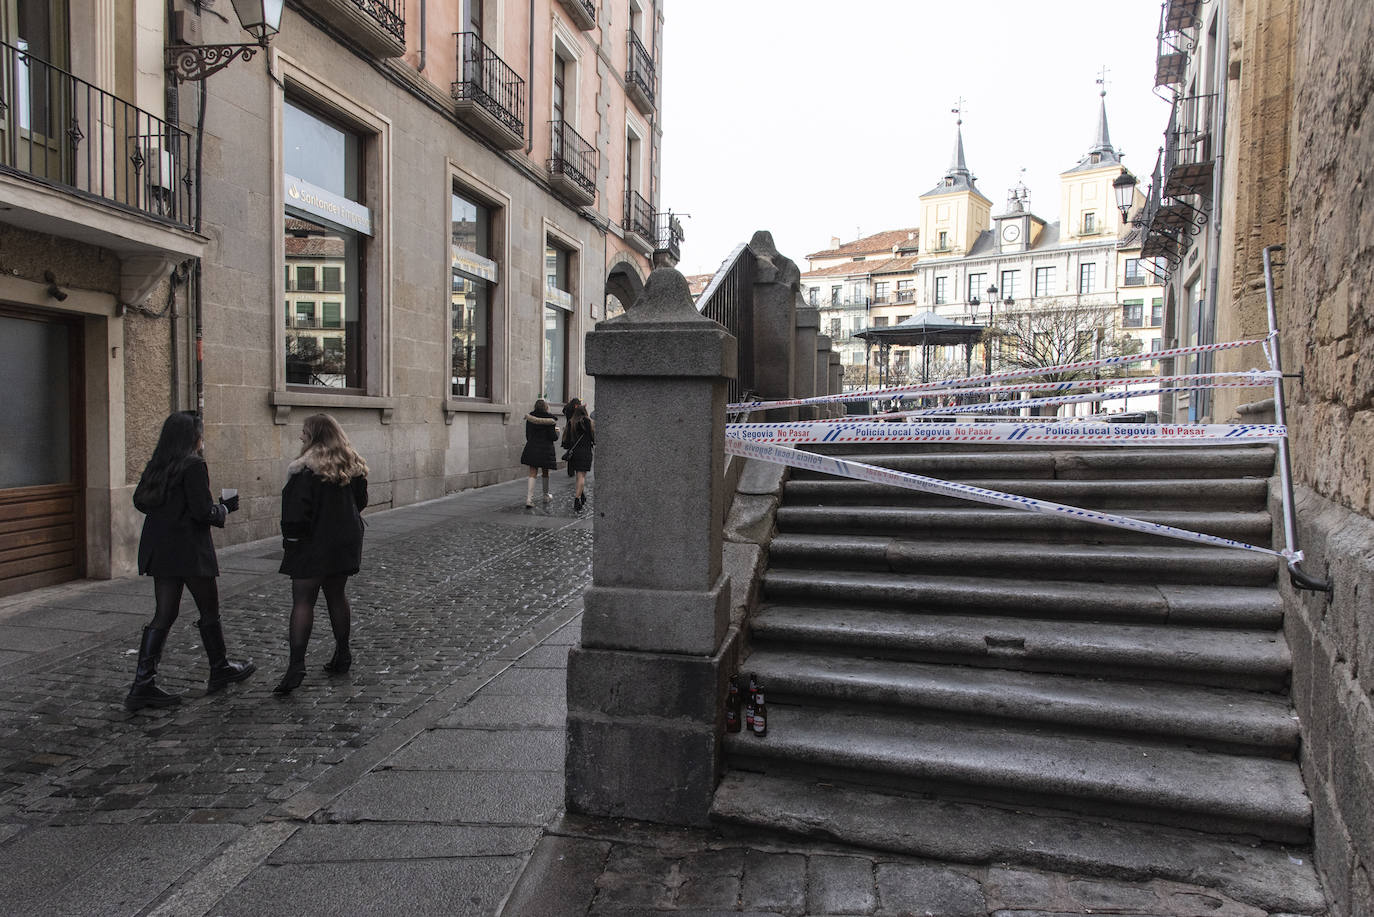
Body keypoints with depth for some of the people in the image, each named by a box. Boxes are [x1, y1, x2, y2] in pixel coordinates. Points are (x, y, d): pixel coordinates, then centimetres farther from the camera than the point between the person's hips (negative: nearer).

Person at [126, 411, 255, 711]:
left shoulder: (156, 465, 8)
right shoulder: (194, 466, -16)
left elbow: (140, 500, 13)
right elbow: (203, 511, -20)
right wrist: (225, 508, -2)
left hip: (159, 549, 7)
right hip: (189, 551, -7)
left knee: (163, 615, 9)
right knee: (209, 611, 10)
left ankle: (143, 684, 5)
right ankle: (220, 670, 24)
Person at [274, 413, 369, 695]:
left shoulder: (306, 470, -16)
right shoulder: (352, 466, 4)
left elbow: (296, 513, -17)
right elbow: (360, 502, 14)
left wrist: (290, 541, -7)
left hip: (312, 545, -6)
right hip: (345, 543, 7)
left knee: (303, 601, -3)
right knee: (336, 596, 17)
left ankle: (296, 666, -7)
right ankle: (342, 655, 24)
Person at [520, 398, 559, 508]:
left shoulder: (529, 418, 3)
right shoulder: (550, 419, -11)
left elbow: (527, 435, 9)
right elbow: (553, 437, -12)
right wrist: (556, 432, 9)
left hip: (532, 448, 3)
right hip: (546, 449, -3)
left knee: (532, 474, 1)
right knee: (545, 473, 16)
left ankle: (529, 498, -13)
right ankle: (546, 496, 32)